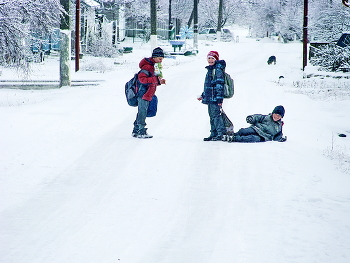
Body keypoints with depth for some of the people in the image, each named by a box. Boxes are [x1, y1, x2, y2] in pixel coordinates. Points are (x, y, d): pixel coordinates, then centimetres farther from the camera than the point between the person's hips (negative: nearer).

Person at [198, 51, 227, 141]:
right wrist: (203, 95, 28)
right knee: (212, 116, 12)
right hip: (209, 98, 10)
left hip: (215, 98, -10)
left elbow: (219, 85, -17)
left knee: (216, 115, -13)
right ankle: (213, 134, 17)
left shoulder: (218, 70, -10)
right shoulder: (210, 69, 20)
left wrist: (219, 98, -22)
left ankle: (221, 133, -14)